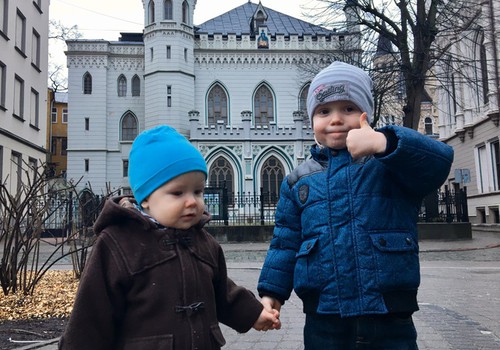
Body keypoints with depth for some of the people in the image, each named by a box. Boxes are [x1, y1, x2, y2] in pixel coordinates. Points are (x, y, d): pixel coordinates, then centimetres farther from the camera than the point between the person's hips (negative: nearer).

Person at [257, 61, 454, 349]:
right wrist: (271, 291, 6)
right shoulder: (299, 181, 8)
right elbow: (286, 242, 13)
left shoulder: (389, 163, -2)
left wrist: (384, 142, -36)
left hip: (389, 318, -2)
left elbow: (438, 161, -21)